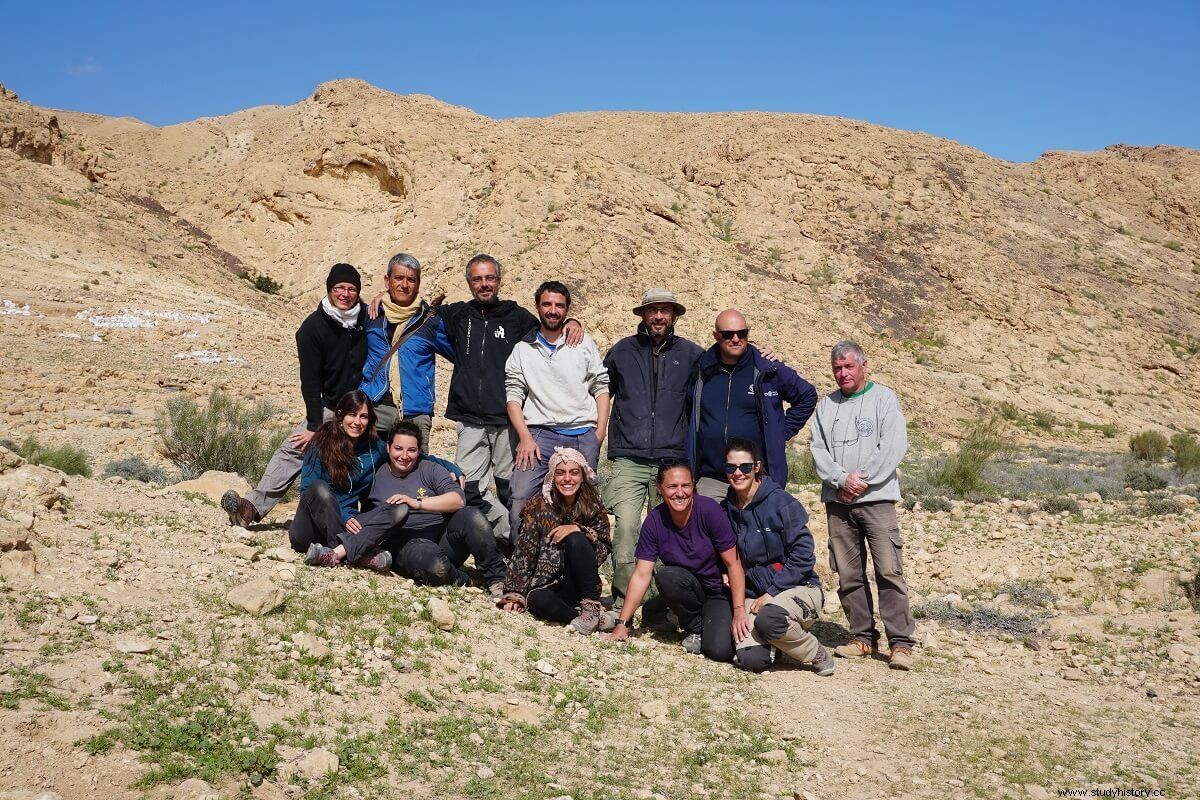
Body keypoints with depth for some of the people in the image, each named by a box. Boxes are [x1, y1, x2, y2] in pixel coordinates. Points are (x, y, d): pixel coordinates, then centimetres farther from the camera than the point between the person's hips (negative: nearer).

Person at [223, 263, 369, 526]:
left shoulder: (367, 316, -2)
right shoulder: (312, 327, -7)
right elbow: (310, 381, -8)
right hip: (331, 408, -1)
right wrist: (314, 426, -12)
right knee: (293, 449, -14)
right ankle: (253, 507, -17)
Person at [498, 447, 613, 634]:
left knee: (576, 540, -26)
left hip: (579, 585, 1)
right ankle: (599, 618, -25)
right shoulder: (538, 507, -2)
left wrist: (578, 529, -19)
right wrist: (514, 594, -10)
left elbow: (605, 548, -4)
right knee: (537, 600, -36)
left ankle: (591, 605, -19)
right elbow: (523, 552, -3)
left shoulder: (592, 507, 3)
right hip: (545, 586, -1)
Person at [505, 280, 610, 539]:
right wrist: (525, 437, -8)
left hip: (584, 435, 1)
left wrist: (599, 435, -1)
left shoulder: (584, 343, 12)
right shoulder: (523, 348, 9)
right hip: (541, 434, -1)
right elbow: (513, 396, 5)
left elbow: (601, 388, 10)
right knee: (520, 498, -16)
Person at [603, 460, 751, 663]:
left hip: (718, 591, -3)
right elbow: (641, 575, -9)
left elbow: (733, 564, -14)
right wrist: (622, 624, -14)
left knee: (720, 650, -26)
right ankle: (695, 628, -4)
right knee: (666, 576, -31)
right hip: (686, 590, 3)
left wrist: (739, 611, -20)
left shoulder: (710, 510, -20)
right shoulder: (655, 521, -11)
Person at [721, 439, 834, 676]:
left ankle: (818, 655, -6)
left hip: (799, 588, -4)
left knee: (768, 619, -37)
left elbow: (803, 555, -13)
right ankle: (777, 640, 16)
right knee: (750, 661, -21)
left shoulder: (781, 503, -11)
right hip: (754, 595, 4)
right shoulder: (726, 510, 4)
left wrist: (772, 592, -16)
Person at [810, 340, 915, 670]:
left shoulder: (883, 398, 4)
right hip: (837, 501, 4)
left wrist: (862, 479, -10)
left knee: (889, 571, -9)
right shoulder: (826, 405, 15)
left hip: (876, 498, -4)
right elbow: (818, 451, 8)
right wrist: (843, 480, -8)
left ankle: (901, 642, -6)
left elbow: (894, 446, -7)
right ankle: (863, 637, 14)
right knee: (848, 575, 5)